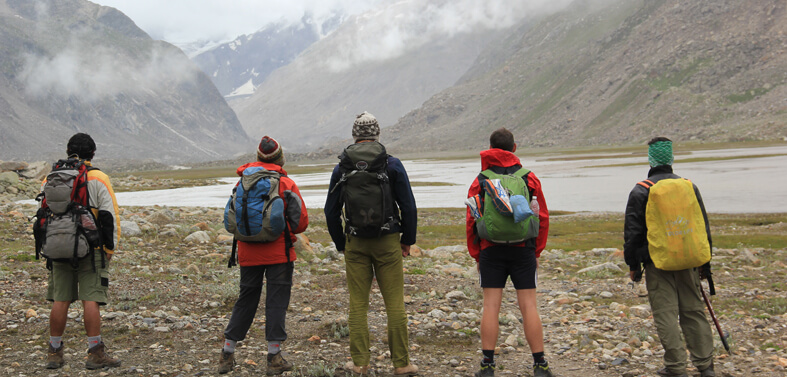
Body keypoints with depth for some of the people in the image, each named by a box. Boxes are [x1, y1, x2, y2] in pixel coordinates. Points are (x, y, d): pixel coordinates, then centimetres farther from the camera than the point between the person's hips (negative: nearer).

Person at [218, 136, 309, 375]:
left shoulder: (242, 183, 3)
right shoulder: (286, 184, -6)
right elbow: (301, 222, -5)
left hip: (248, 253, 4)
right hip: (279, 253, -3)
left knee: (246, 300, 14)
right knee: (277, 301, 3)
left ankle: (227, 354, 18)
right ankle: (274, 357, 4)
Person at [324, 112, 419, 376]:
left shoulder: (341, 168, 2)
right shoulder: (392, 165, -4)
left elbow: (331, 211, 6)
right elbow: (408, 207, -4)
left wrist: (341, 244, 16)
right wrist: (408, 240, 7)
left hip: (355, 244, 2)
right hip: (387, 242, -2)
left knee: (358, 303, 8)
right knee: (395, 303, 3)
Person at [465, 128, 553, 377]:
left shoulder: (480, 181, 2)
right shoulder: (529, 178, 3)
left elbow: (471, 221, 2)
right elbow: (543, 218, 4)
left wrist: (476, 255, 10)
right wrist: (537, 251, 13)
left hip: (491, 251, 0)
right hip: (523, 249, 0)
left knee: (491, 307, 2)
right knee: (528, 306, 2)